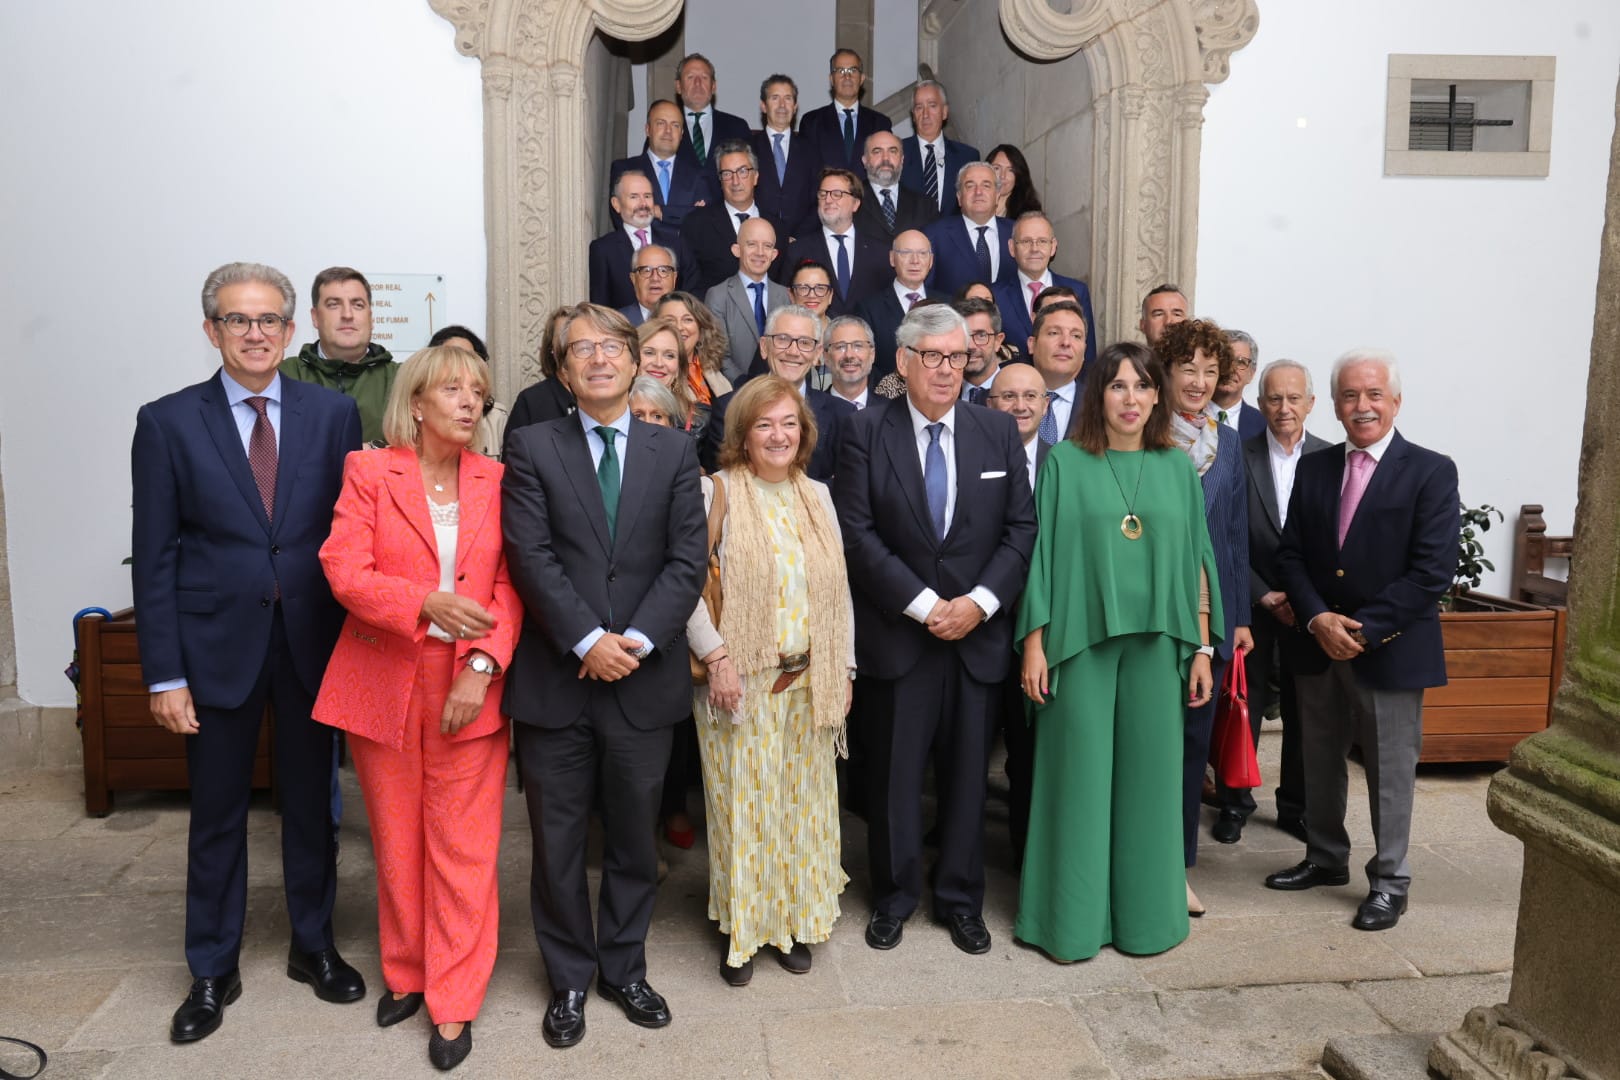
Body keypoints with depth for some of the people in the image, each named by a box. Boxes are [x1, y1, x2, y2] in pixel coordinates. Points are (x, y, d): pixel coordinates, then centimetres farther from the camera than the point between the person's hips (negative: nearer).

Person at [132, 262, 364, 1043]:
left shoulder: (333, 413, 0)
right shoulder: (167, 422, -3)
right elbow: (154, 556, -3)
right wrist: (164, 673, -7)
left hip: (313, 642, 1)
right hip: (217, 645, -1)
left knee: (311, 804, 15)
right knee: (216, 818, 12)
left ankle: (313, 947, 34)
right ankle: (212, 973, 30)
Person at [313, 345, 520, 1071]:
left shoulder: (497, 482, 3)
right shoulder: (368, 472, 1)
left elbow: (509, 588, -2)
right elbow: (345, 572, -8)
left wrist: (481, 667, -15)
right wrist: (426, 603, -23)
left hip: (469, 687, 0)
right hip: (384, 684, 0)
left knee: (462, 848, 3)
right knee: (396, 843, 13)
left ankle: (454, 1004, 17)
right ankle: (406, 973, 34)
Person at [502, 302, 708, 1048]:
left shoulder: (674, 451, 6)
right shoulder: (532, 447, 2)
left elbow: (688, 560, -2)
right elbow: (531, 556, -8)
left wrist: (637, 639, -14)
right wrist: (587, 641, -17)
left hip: (643, 679, 1)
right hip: (555, 679, -1)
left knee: (635, 840, 14)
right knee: (558, 843, 10)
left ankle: (625, 969, 33)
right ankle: (569, 980, 29)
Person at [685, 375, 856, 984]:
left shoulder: (817, 496, 10)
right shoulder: (716, 493, -6)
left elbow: (839, 589, 12)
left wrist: (843, 669, 8)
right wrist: (716, 658, -17)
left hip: (809, 683, 4)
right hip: (739, 682, -4)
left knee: (802, 803, 12)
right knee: (742, 804, 5)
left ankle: (793, 921, 30)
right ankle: (741, 930, 22)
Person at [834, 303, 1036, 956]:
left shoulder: (999, 431, 5)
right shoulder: (867, 431, -3)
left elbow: (1022, 528, 3)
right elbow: (857, 530, -9)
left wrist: (979, 602, -10)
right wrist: (923, 604, -13)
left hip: (979, 632, 2)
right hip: (896, 633, -2)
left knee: (967, 773, 11)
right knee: (894, 773, 8)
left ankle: (961, 899, 28)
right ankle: (894, 897, 27)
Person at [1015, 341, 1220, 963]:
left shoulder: (1177, 467, 8)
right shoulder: (1065, 462, 0)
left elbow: (1195, 560, 9)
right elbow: (1043, 555, -2)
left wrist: (1202, 649, 5)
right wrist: (1034, 644, -7)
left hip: (1156, 645, 3)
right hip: (1080, 642, -2)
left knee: (1149, 774, 9)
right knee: (1079, 775, 3)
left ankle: (1145, 912, 24)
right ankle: (1073, 918, 17)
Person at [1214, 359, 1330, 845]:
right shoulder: (1239, 457, -3)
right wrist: (1266, 596, -10)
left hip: (1308, 605, 1)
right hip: (1252, 603, -1)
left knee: (1303, 710, 9)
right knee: (1244, 705, 5)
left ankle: (1296, 805, 23)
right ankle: (1234, 804, 18)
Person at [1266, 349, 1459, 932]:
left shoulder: (1431, 472, -7)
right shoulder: (1313, 468, 6)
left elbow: (1432, 572, -14)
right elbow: (1291, 554, 4)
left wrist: (1363, 629, -18)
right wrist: (1317, 618, -12)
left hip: (1391, 650, -4)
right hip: (1319, 644, 5)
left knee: (1390, 770, 6)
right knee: (1320, 761, 17)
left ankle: (1389, 881, 22)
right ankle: (1326, 857, 35)